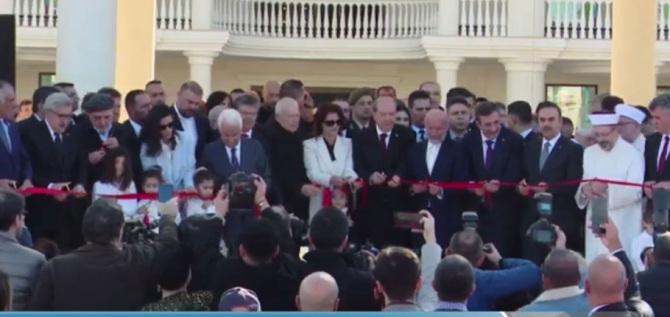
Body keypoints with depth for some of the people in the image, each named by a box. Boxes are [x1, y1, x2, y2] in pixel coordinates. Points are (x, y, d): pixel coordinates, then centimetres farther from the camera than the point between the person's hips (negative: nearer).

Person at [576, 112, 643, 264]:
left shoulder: (632, 154, -7)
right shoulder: (589, 153, 12)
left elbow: (635, 191, -14)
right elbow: (583, 185, 13)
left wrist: (608, 189, -26)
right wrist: (584, 189, -10)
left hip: (622, 228, -5)